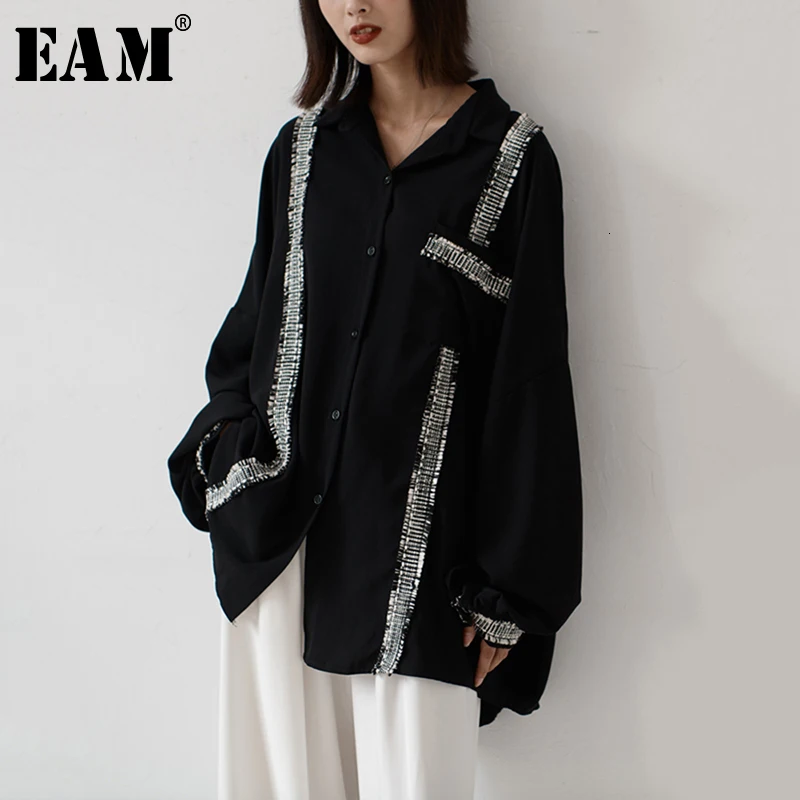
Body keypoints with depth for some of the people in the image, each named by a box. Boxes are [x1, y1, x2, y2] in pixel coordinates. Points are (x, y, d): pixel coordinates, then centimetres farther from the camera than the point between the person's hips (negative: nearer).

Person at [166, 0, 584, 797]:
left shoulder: (513, 156, -2)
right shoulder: (302, 147, 9)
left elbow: (528, 376, -4)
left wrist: (509, 589, -5)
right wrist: (228, 436, -3)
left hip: (418, 537, -3)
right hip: (281, 526, 4)